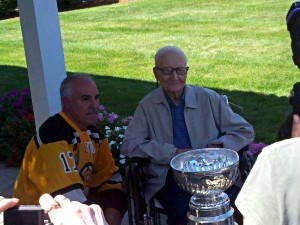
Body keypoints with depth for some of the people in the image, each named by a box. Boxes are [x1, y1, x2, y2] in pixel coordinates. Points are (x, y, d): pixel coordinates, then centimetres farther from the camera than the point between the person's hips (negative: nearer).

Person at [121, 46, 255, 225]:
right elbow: (129, 145, -1)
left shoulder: (209, 99, 11)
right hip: (169, 178, -1)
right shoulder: (148, 106, 10)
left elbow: (245, 131, 12)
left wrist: (217, 147, -8)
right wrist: (174, 153, -10)